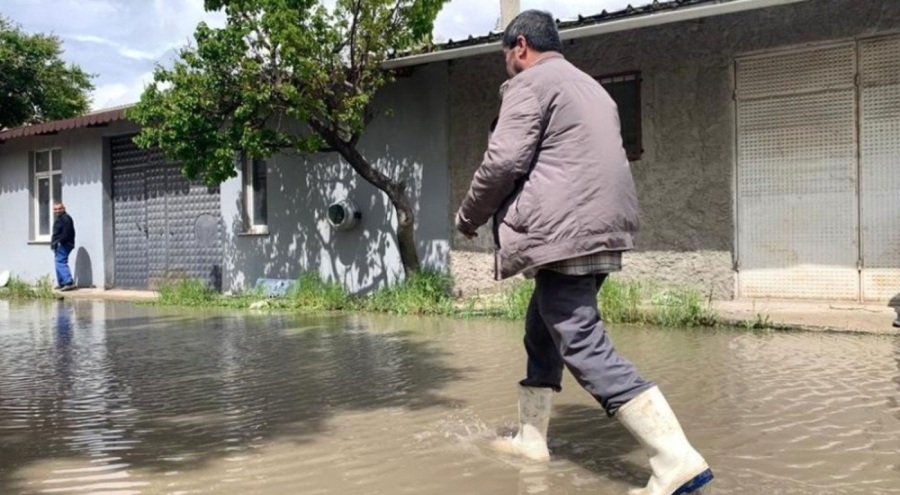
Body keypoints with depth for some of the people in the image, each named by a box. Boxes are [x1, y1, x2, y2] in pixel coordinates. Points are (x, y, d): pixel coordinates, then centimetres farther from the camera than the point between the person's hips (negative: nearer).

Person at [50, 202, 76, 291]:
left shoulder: (66, 218, -13)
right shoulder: (59, 219, 21)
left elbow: (66, 234, -22)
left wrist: (58, 241, -23)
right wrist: (54, 242, 14)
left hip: (63, 244, -11)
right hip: (59, 245, 11)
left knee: (61, 263, -16)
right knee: (59, 263, 15)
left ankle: (69, 283, -21)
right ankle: (61, 283, 23)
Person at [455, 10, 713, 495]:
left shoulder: (531, 83, -3)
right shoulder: (589, 86, 26)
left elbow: (504, 162, -11)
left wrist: (468, 217, 4)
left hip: (565, 234, -10)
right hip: (601, 232, 10)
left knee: (585, 348, -12)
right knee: (541, 329, 21)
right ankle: (531, 436, 31)